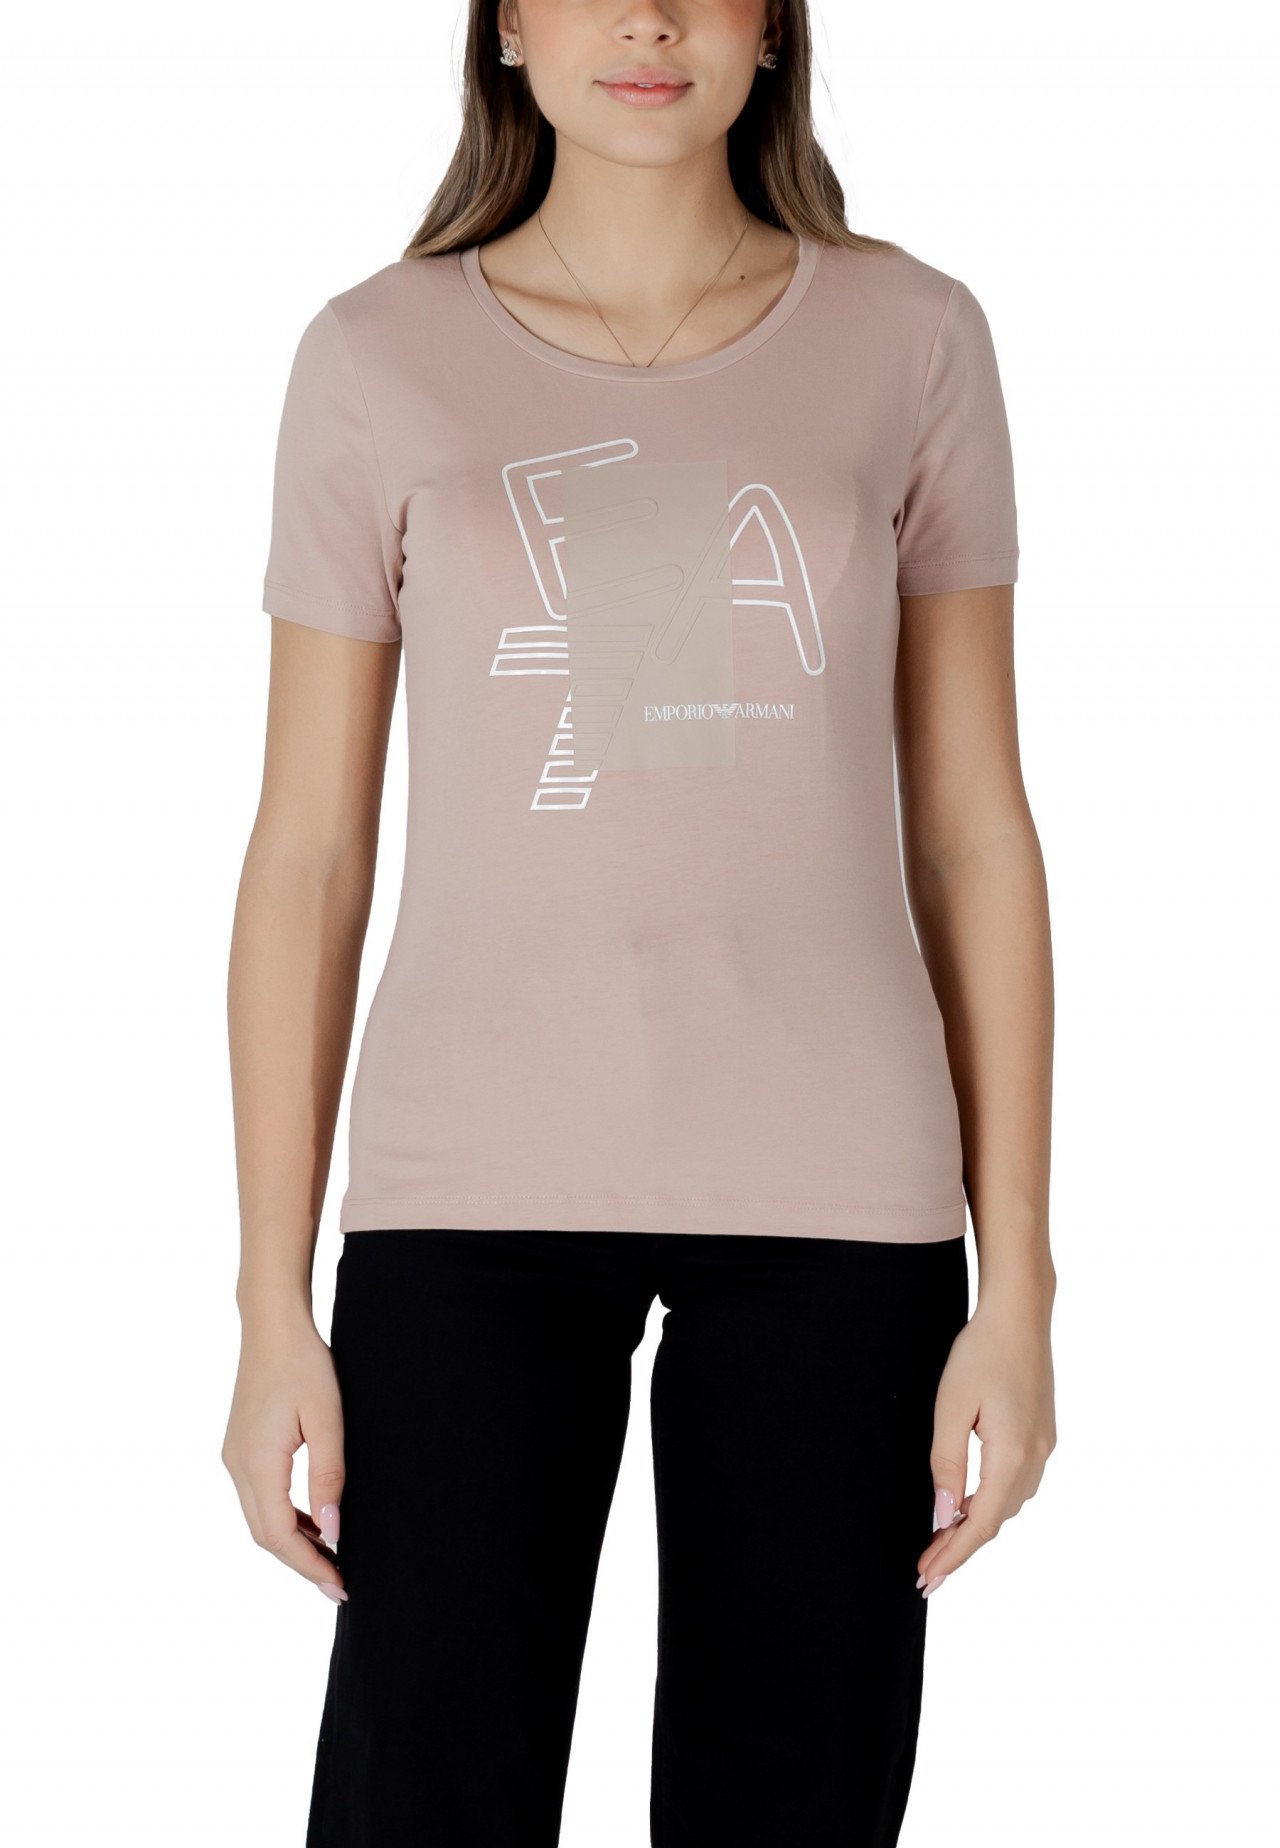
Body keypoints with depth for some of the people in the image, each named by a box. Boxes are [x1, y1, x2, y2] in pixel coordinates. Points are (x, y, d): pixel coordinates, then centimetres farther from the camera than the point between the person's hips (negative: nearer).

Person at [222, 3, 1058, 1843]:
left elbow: (973, 828, 6)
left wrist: (1015, 1280, 2)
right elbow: (306, 857, 4)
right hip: (473, 1192, 0)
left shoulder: (910, 338, 5)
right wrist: (272, 1312, 1)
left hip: (832, 1193, 1)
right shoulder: (378, 359, 3)